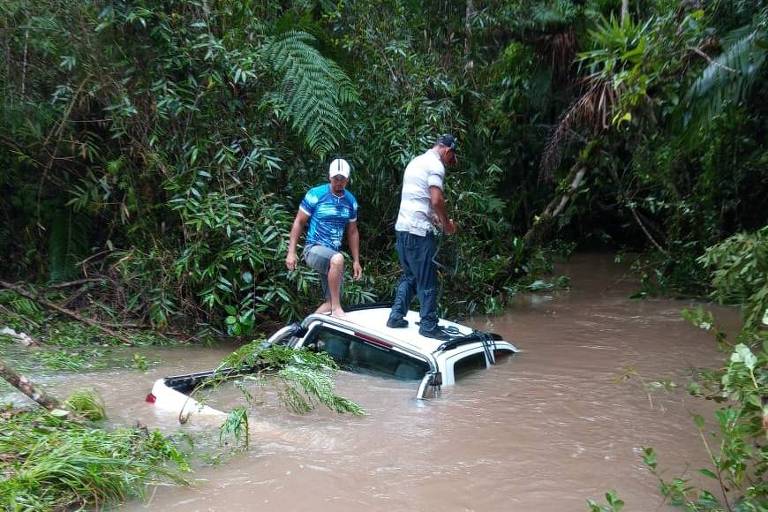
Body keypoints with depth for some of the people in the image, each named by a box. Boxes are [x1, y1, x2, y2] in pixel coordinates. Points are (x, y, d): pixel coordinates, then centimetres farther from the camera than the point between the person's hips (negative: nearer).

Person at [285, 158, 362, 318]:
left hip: (333, 254, 6)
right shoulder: (316, 194, -7)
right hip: (314, 249, -6)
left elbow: (352, 232, 15)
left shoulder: (350, 201, 7)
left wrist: (356, 261, 12)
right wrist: (291, 252, -8)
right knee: (338, 259, -38)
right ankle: (337, 308, -29)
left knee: (330, 302, 1)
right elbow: (299, 222, -3)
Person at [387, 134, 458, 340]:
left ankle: (396, 316, 17)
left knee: (409, 276, 18)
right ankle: (429, 325, 3)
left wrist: (434, 218, 21)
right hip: (419, 230, -9)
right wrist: (446, 223, -5)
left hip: (402, 227, 9)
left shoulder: (416, 161, 19)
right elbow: (436, 200, -19)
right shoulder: (435, 165, -9)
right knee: (427, 281, -2)